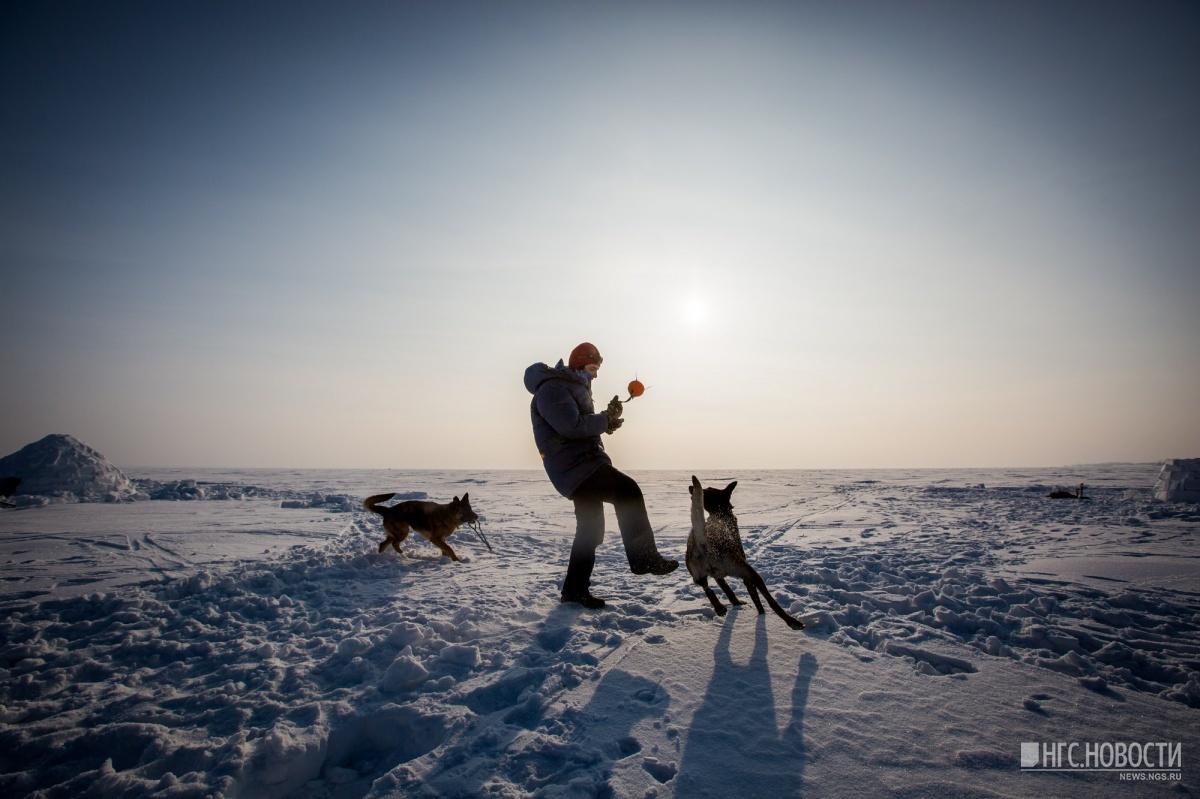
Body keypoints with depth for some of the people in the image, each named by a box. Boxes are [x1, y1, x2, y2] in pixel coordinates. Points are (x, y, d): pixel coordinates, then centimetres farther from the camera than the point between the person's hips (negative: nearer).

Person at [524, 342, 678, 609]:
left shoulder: (573, 387, 24)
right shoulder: (553, 388, -11)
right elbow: (571, 426, -24)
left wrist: (607, 417, 6)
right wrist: (605, 420, -12)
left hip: (582, 466, 11)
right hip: (573, 465, -11)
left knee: (590, 528, 13)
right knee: (627, 490, -23)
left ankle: (575, 588, 22)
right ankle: (644, 557, -19)